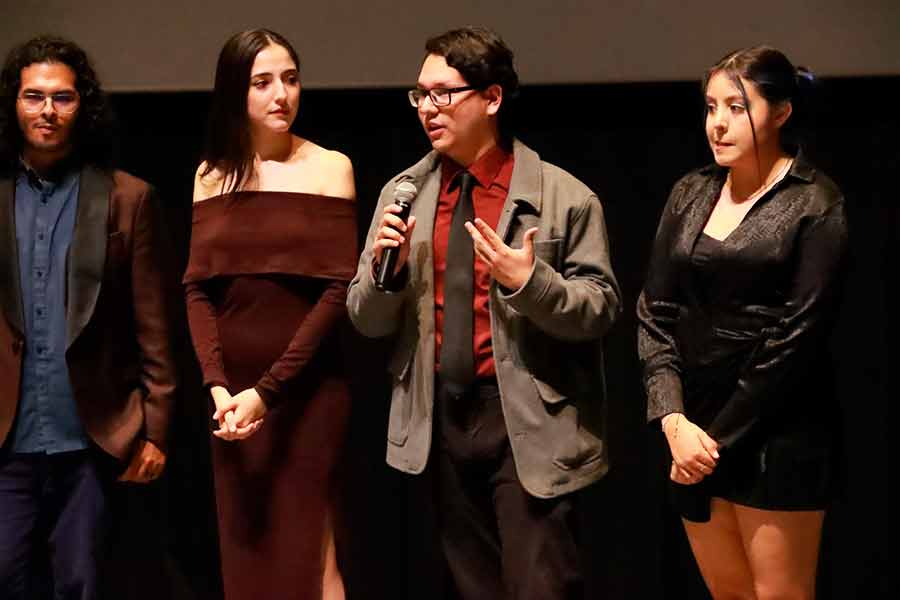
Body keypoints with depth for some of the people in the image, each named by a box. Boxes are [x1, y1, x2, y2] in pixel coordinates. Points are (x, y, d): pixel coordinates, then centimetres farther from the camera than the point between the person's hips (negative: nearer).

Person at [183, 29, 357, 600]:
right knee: (243, 554, 9)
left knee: (303, 552, -2)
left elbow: (339, 287, -10)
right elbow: (197, 286, 5)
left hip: (307, 385, -4)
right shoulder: (213, 174, 8)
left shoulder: (329, 167, -3)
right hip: (232, 387, 4)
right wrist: (217, 383, -10)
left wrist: (268, 389, -15)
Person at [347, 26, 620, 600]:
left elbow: (601, 310, -6)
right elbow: (368, 321, 8)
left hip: (529, 423, -4)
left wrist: (530, 281, -23)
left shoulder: (563, 197, -6)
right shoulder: (402, 194, 7)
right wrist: (385, 268, -13)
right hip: (440, 422, 5)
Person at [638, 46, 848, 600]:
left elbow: (798, 336, -12)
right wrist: (674, 420, -9)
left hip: (776, 430, -5)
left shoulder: (816, 204, -7)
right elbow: (656, 313, 5)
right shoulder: (690, 195, 9)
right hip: (695, 428, 5)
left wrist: (722, 437, -12)